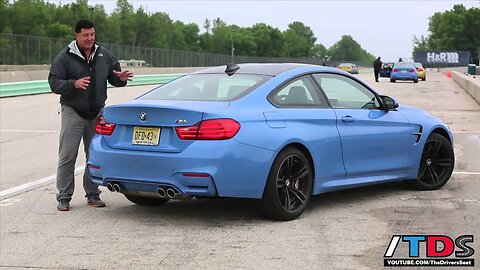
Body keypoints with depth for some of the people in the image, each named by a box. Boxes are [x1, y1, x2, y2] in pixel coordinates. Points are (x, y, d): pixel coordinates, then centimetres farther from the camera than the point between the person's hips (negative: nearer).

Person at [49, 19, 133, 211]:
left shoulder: (104, 55, 7)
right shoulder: (65, 57, -5)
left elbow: (113, 78, 16)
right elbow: (54, 82, -9)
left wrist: (121, 78, -9)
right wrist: (74, 84, -27)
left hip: (97, 113, 4)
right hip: (72, 112, -4)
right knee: (67, 156, -4)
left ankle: (93, 195, 20)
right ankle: (64, 197, 2)